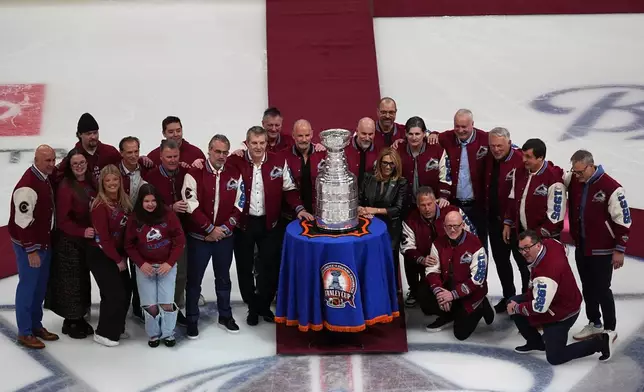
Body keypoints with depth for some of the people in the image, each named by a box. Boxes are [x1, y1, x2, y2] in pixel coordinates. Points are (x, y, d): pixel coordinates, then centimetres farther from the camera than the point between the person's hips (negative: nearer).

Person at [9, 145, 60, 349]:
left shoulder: (46, 179, 7)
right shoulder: (27, 186, -23)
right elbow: (23, 221, -24)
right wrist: (31, 250, -22)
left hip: (44, 242, 9)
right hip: (28, 245, -9)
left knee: (41, 286, 16)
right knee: (28, 286, -1)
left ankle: (36, 325, 29)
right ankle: (25, 332, 8)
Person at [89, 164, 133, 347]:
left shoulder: (124, 201, 3)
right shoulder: (100, 205, -19)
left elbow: (127, 230, 7)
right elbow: (103, 238, -18)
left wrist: (123, 256, 3)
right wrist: (118, 260, -12)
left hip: (117, 253, 8)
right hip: (100, 255, -8)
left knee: (126, 291, 10)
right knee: (115, 293, -7)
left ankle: (116, 328, 28)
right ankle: (104, 333, 9)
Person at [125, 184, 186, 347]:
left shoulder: (168, 215, -8)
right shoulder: (134, 219, -4)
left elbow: (180, 240, -6)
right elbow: (129, 245, 2)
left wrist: (170, 262, -12)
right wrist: (141, 263, -11)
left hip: (167, 265, -1)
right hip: (145, 267, 1)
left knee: (167, 303, -7)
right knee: (150, 305, -3)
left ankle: (168, 333, 16)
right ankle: (153, 334, 21)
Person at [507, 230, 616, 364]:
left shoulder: (547, 271, -37)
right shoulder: (548, 243, -12)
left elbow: (539, 307, -32)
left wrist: (516, 308, -15)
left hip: (562, 313, -9)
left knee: (554, 357, -7)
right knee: (512, 303, 7)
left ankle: (600, 342, 2)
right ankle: (536, 342, 21)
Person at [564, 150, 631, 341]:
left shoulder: (611, 188, -20)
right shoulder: (572, 181, -4)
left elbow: (623, 220, -15)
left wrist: (619, 249, -12)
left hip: (602, 250, -6)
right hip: (581, 246, 6)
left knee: (601, 289, 1)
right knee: (588, 288, 17)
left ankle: (609, 330, 17)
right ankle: (594, 324, 33)